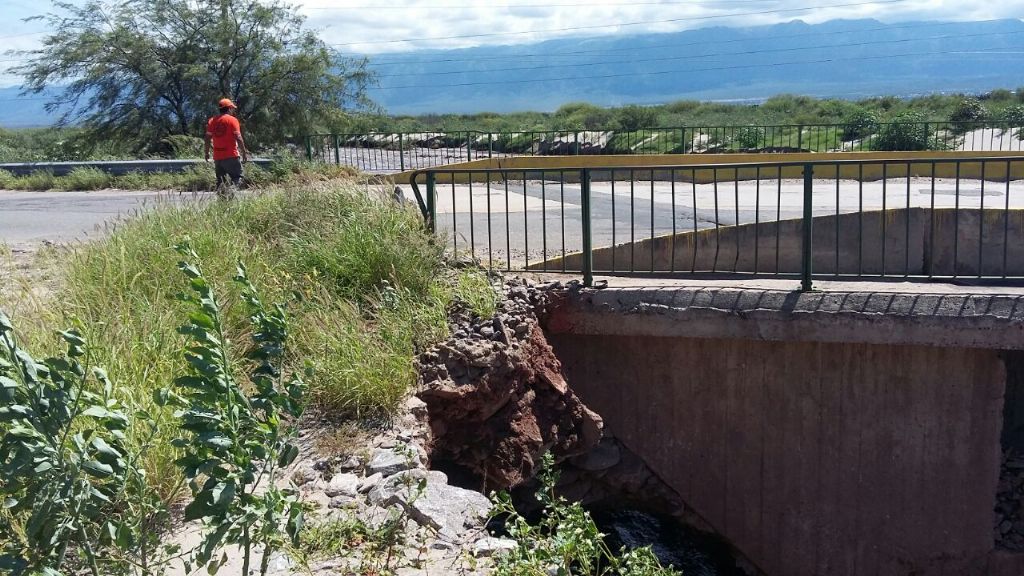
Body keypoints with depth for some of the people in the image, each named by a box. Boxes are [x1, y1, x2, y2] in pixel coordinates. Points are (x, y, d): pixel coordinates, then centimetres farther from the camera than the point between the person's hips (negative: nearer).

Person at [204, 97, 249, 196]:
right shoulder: (232, 120, -6)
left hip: (217, 156, 5)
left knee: (220, 180, 12)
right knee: (237, 177, -1)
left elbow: (208, 138, 7)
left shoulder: (212, 121, 9)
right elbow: (238, 138, -11)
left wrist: (207, 152, 16)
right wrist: (244, 152, -6)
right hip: (231, 156, -5)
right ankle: (230, 191, -25)